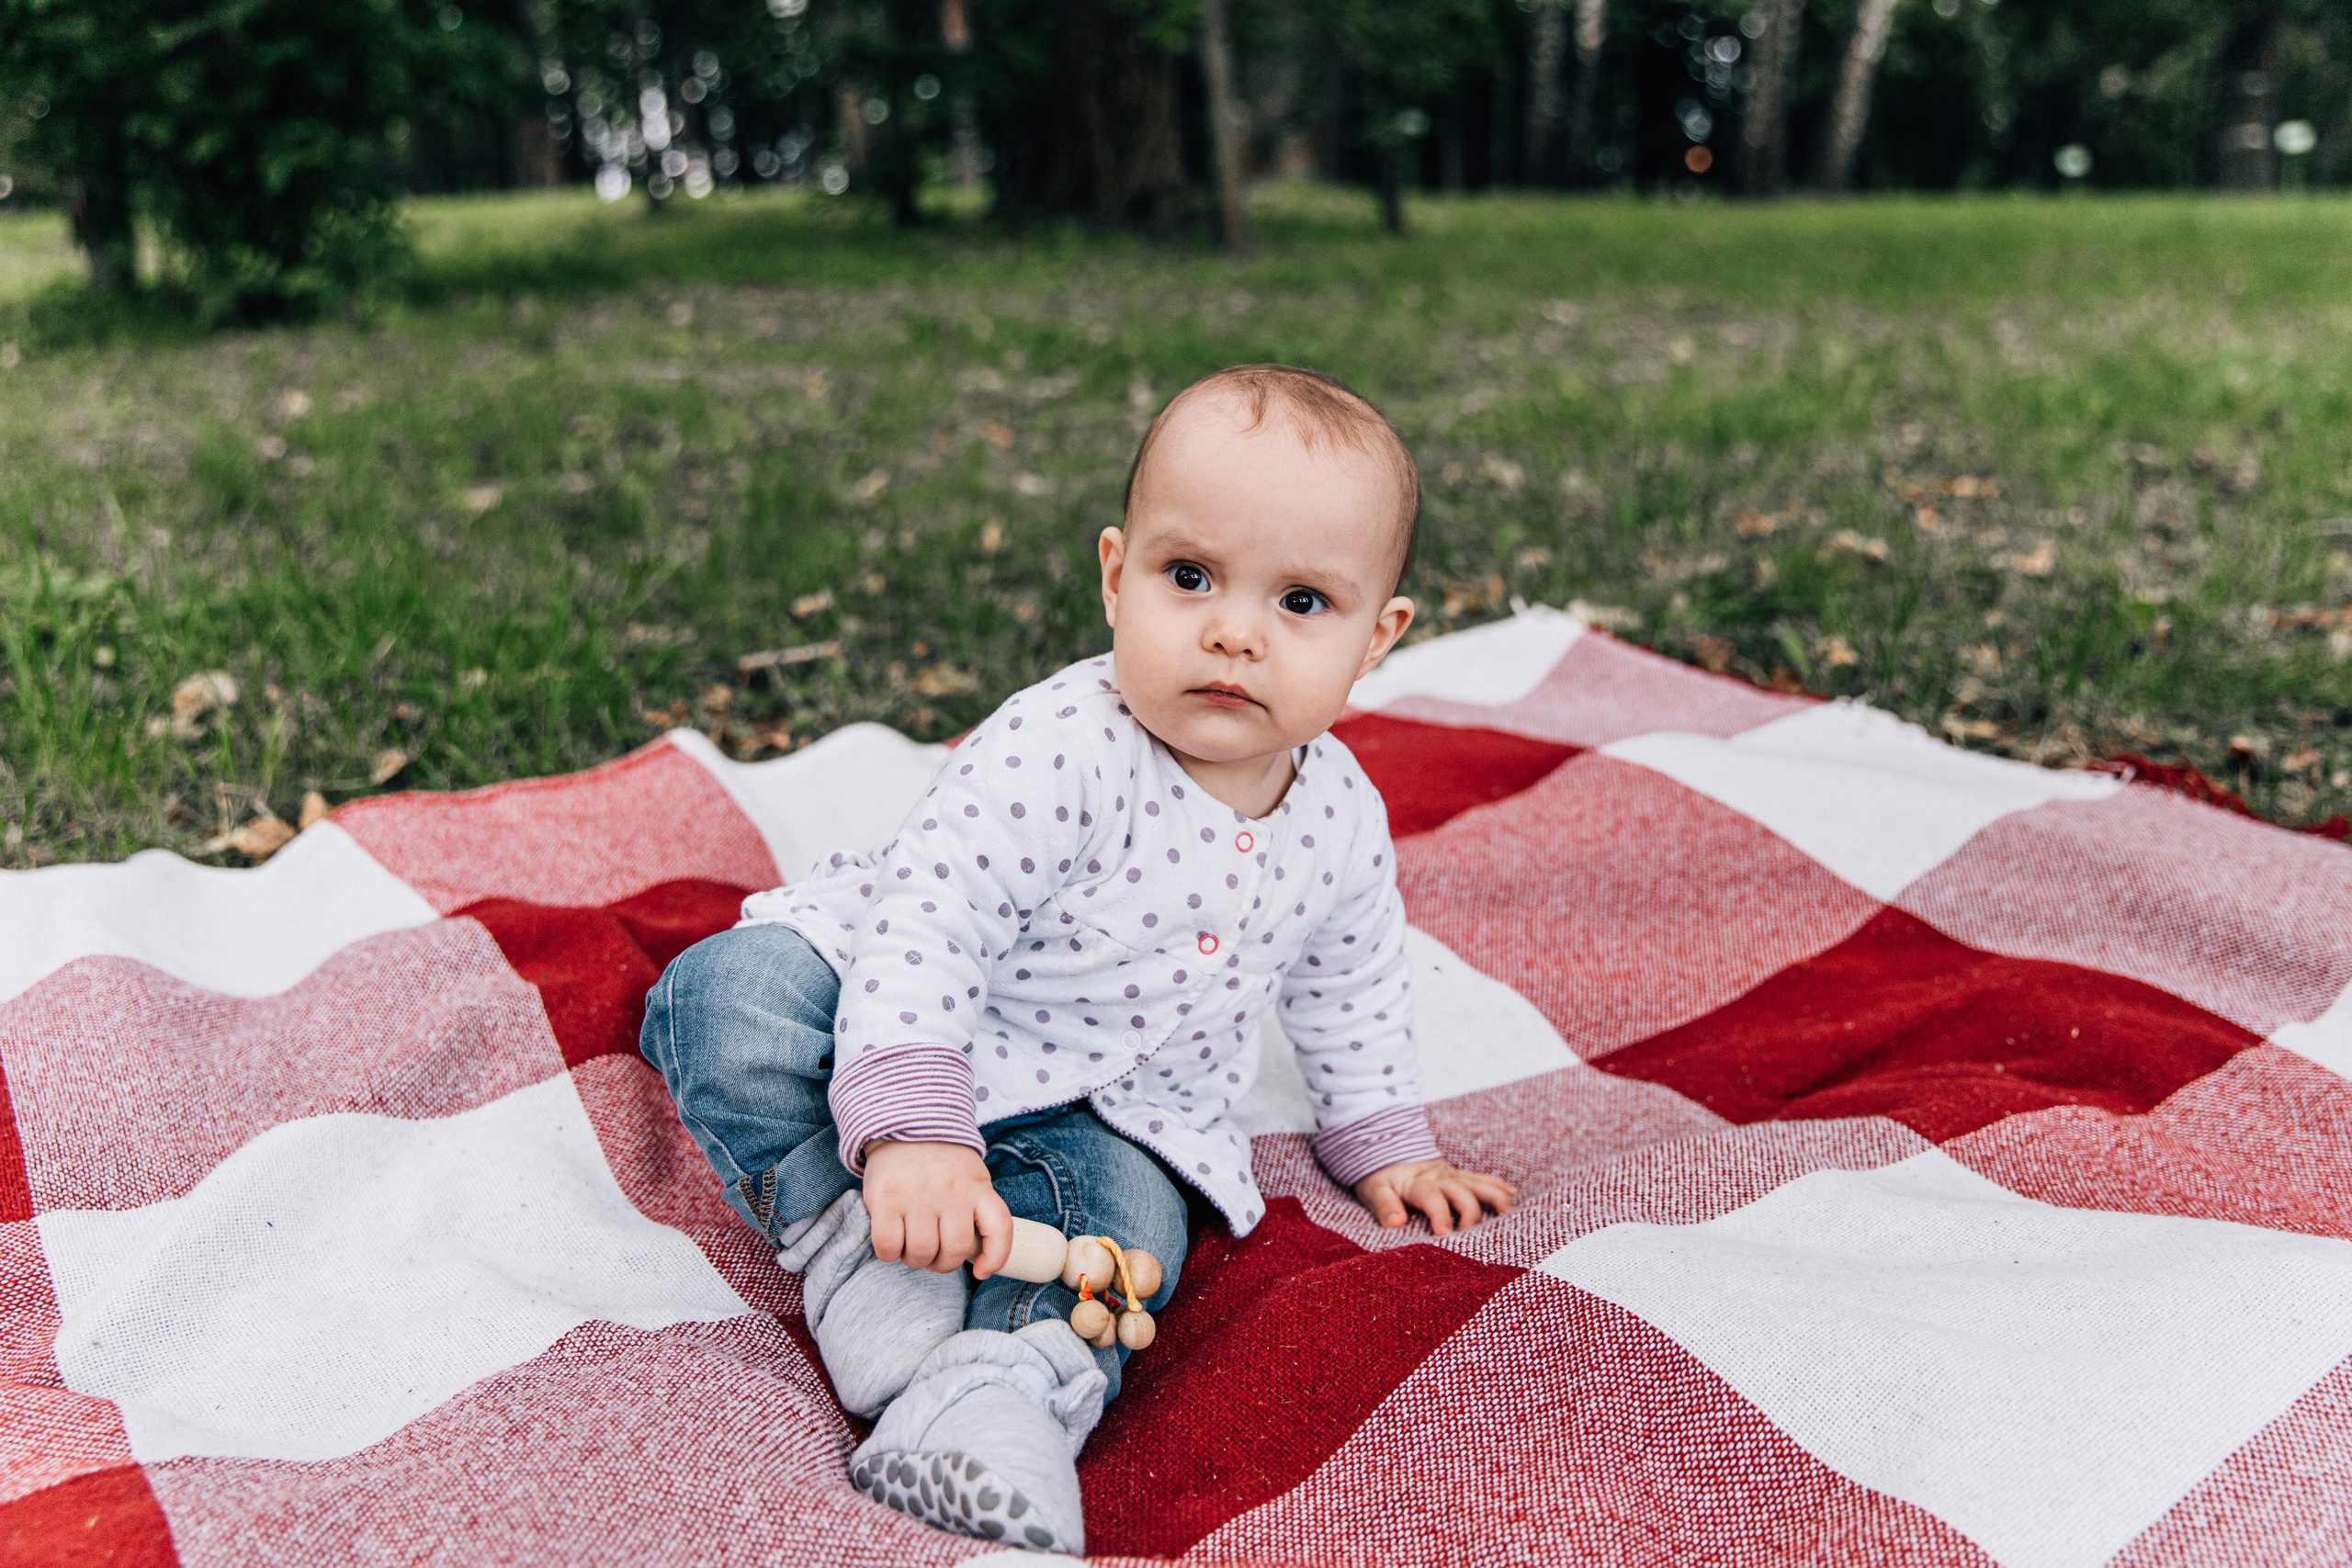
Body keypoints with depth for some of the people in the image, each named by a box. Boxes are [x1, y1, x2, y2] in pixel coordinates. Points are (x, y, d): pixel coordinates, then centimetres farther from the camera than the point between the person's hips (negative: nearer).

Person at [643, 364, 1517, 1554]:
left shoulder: (1343, 822, -7)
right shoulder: (1063, 751, -28)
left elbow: (1351, 987, 14)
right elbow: (922, 920, -32)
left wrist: (1380, 1141, 18)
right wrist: (910, 1129, -42)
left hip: (1103, 1115, 4)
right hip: (907, 1040, -3)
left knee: (1128, 1222, -29)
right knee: (737, 995, -28)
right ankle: (848, 1237, -19)